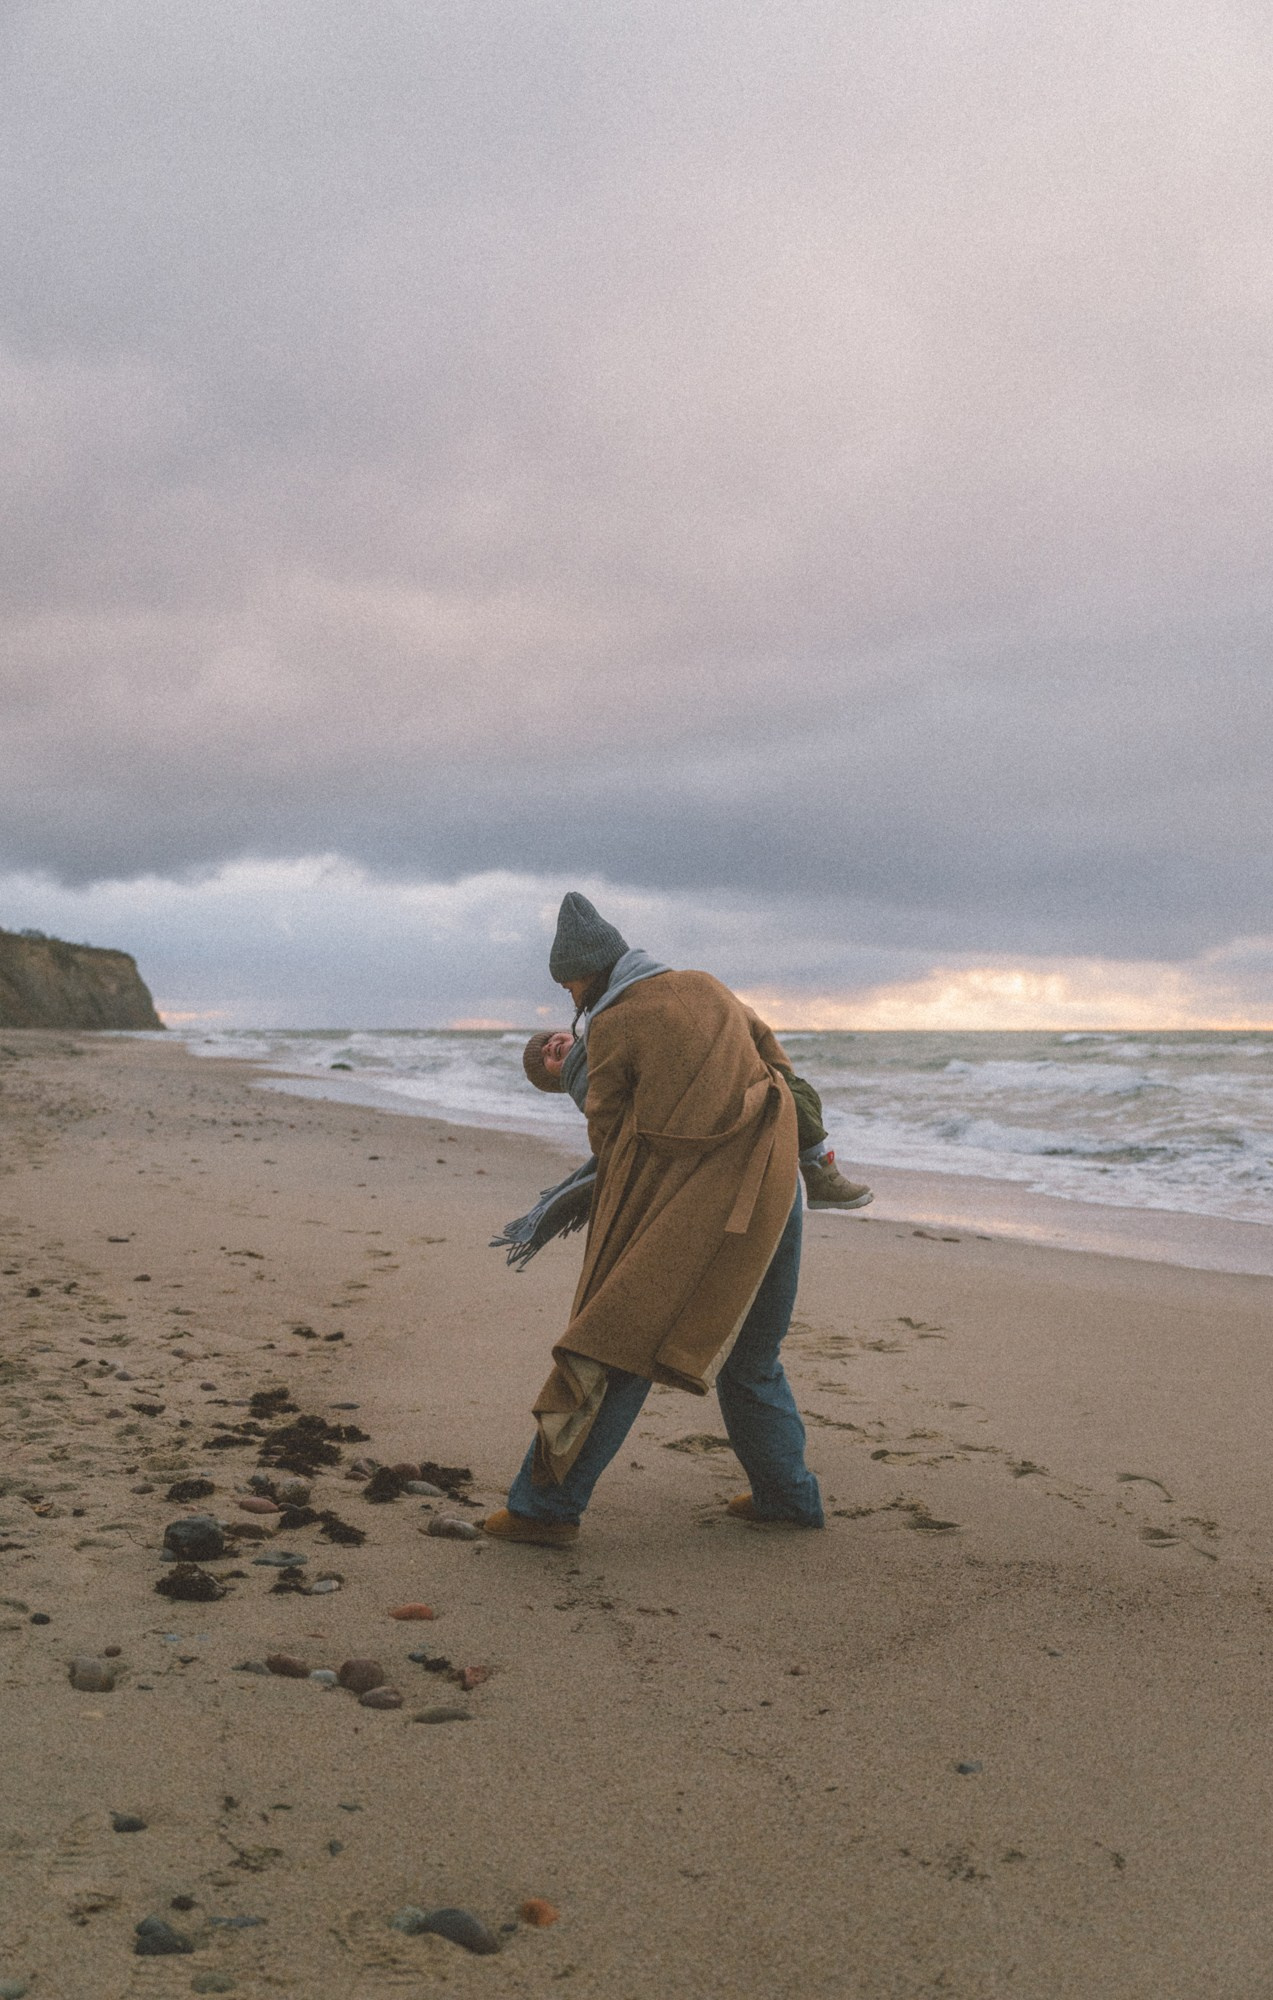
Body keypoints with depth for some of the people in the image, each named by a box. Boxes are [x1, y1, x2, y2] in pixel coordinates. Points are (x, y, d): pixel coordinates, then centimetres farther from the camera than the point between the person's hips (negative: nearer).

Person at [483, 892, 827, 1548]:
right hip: (771, 1188, 6)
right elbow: (775, 1059, 24)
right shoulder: (707, 988, 13)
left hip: (687, 1207, -6)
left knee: (619, 1346, -3)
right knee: (748, 1353, 20)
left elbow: (607, 1130, 6)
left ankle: (547, 1504, -2)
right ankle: (788, 1494, 27)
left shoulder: (611, 1030, -4)